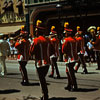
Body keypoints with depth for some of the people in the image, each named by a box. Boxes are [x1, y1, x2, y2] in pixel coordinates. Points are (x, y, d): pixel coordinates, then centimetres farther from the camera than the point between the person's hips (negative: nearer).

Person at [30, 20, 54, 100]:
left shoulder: (36, 40, -12)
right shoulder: (48, 40, 6)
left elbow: (31, 52, -10)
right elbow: (52, 51, 10)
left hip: (40, 63, -6)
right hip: (47, 63, 6)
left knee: (42, 80, 2)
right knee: (43, 78, 20)